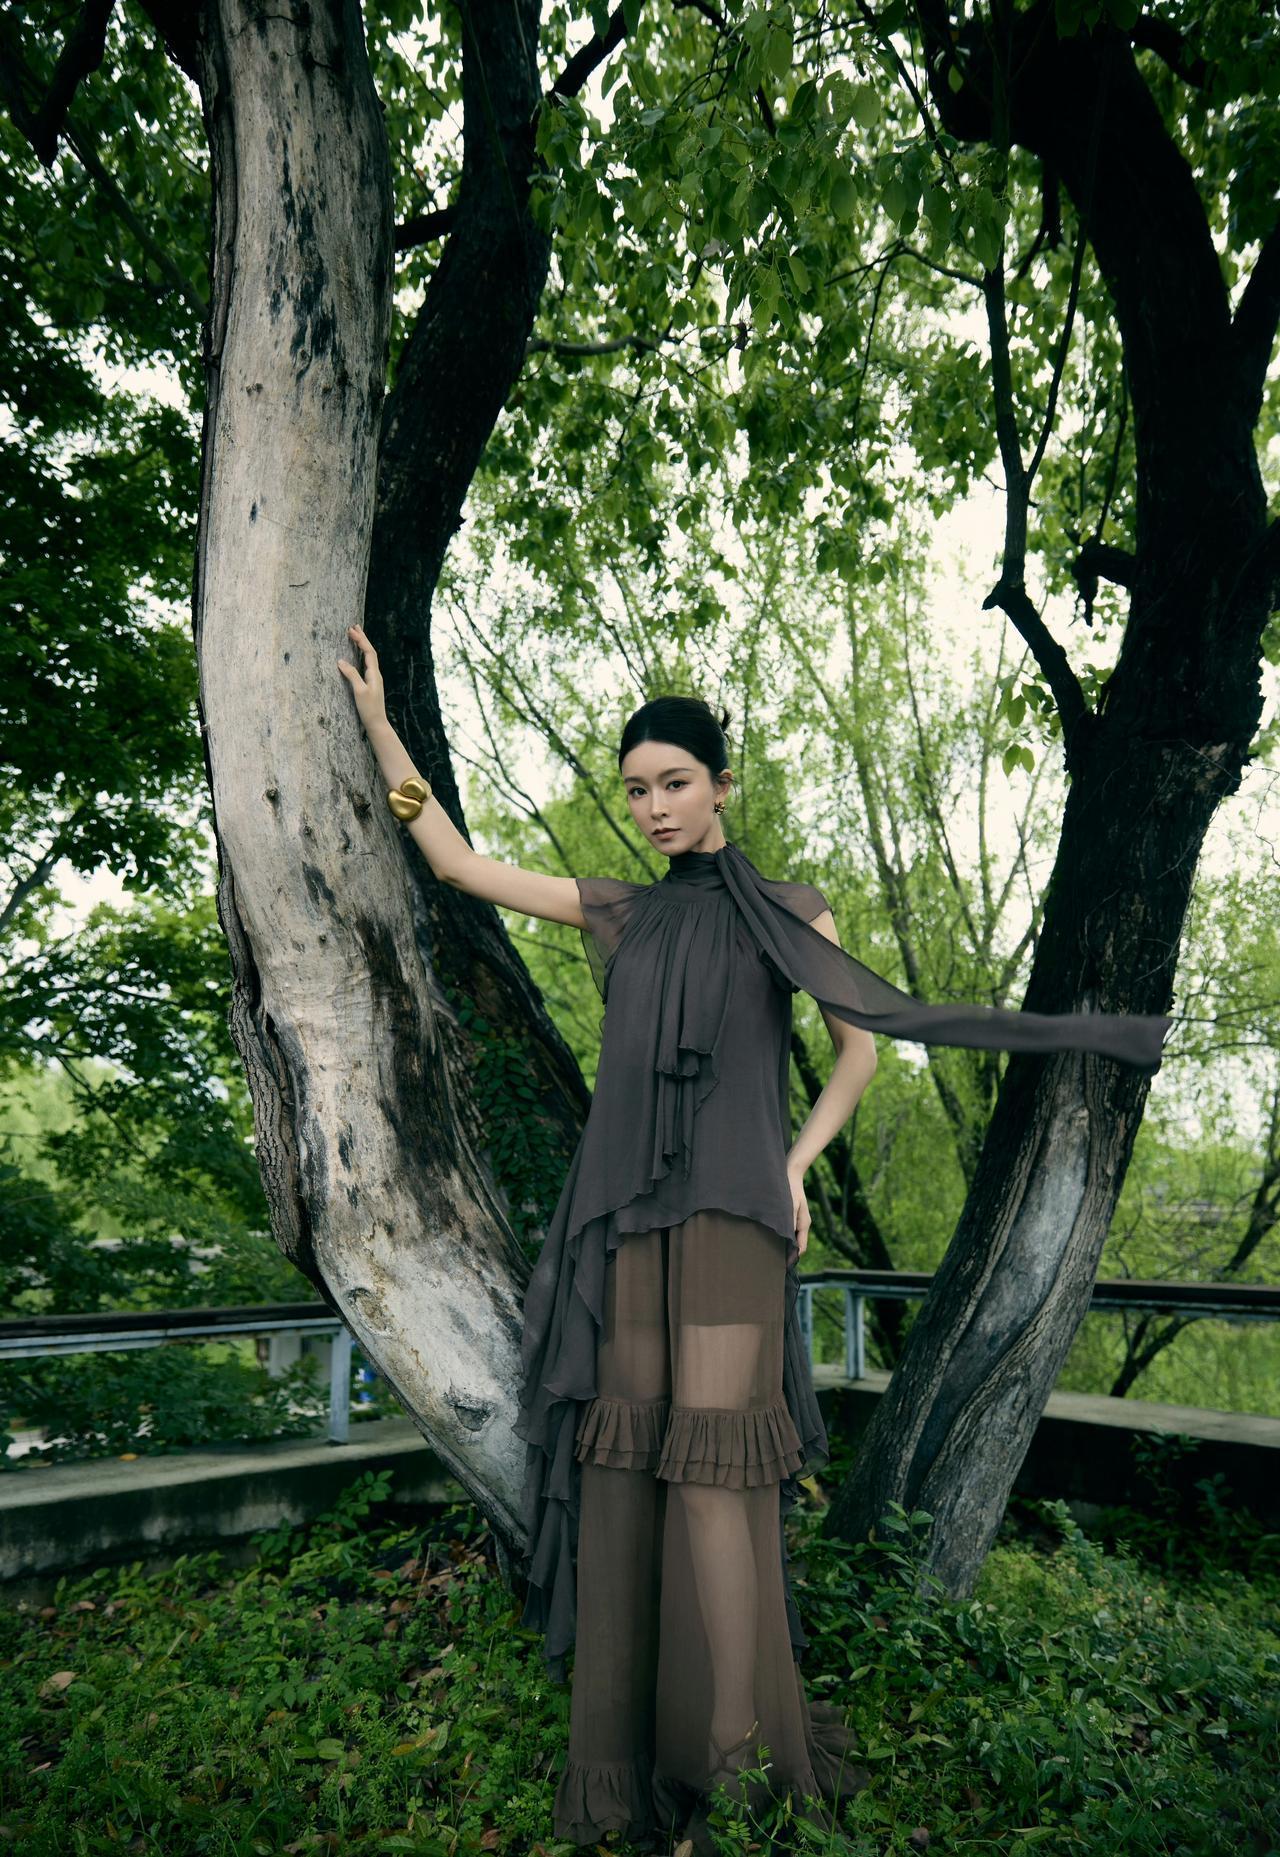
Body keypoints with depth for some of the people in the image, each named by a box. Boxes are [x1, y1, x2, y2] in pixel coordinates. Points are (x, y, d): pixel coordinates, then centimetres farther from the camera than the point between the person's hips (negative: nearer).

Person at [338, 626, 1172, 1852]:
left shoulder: (786, 910, 6)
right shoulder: (614, 913, 13)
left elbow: (861, 1044, 10)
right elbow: (455, 864, 15)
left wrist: (797, 1164, -2)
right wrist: (379, 725, 14)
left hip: (730, 1207, -3)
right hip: (627, 1208, 3)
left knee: (710, 1459, -10)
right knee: (623, 1452, 2)